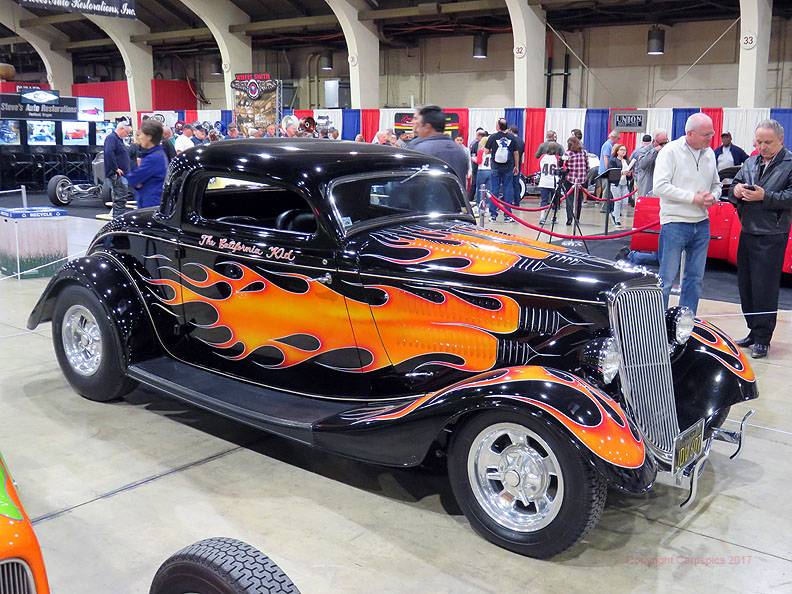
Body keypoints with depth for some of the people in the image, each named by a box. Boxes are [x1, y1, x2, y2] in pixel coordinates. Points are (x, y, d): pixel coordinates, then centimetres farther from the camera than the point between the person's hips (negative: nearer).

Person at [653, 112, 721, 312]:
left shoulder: (709, 153, 11)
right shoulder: (671, 151, -9)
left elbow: (716, 184, 22)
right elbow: (660, 186, -18)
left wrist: (712, 197, -2)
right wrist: (693, 198, -18)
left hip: (701, 224, 7)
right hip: (675, 223, -7)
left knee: (695, 279, 11)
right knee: (666, 279, -3)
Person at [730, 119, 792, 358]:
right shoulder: (750, 163, 14)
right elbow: (734, 188, 17)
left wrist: (765, 197, -20)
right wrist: (736, 190, -5)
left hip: (771, 237, -6)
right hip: (747, 232, 7)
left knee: (765, 289, -4)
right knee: (745, 285, 11)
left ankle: (762, 339, 5)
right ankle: (753, 331, 24)